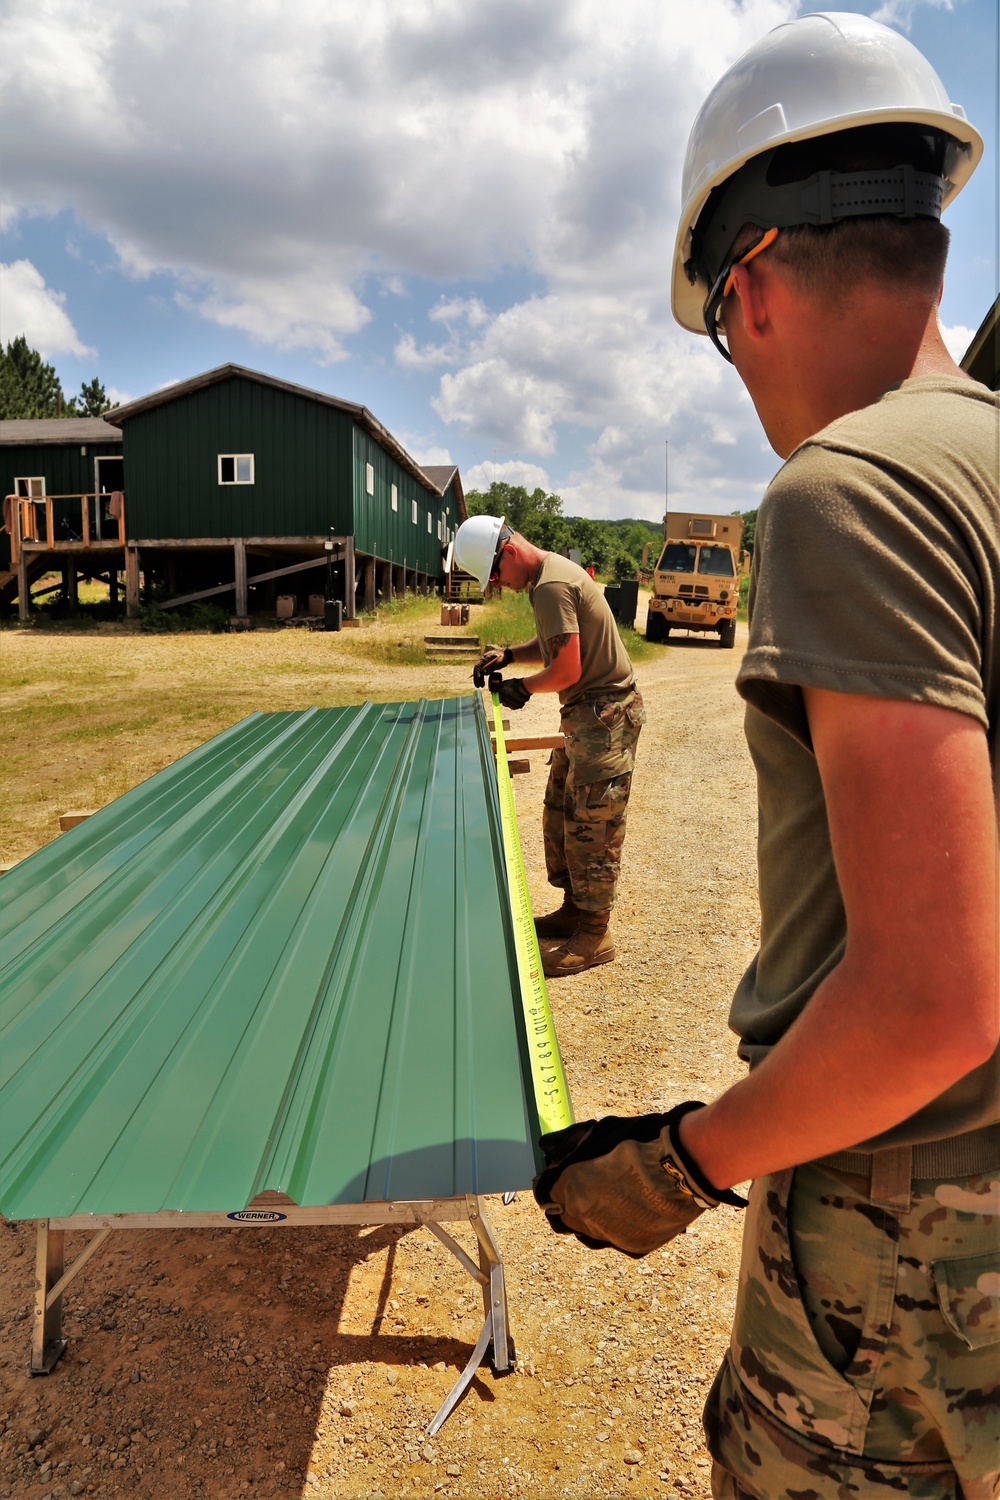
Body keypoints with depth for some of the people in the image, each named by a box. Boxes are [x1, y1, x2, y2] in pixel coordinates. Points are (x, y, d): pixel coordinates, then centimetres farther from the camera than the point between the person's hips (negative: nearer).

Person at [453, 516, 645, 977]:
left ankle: (594, 935, 5)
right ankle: (573, 909, 27)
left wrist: (524, 687, -6)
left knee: (590, 825, -5)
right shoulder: (551, 573, 12)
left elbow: (567, 669, -23)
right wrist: (508, 655, 6)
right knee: (560, 814, 15)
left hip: (604, 716, -10)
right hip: (586, 714, 10)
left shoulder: (551, 586, -21)